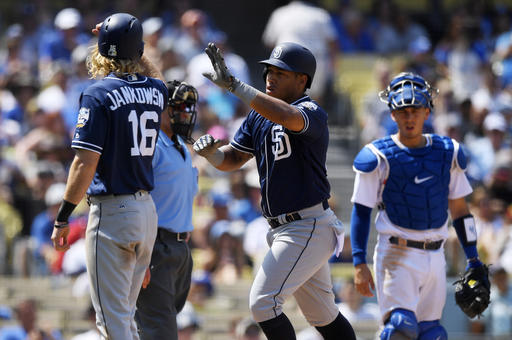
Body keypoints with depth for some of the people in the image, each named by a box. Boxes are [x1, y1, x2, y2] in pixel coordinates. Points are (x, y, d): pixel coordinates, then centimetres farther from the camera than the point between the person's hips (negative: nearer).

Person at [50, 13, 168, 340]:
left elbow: (86, 164, -17)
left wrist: (62, 218, -11)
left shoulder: (99, 94, -13)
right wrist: (130, 42, 27)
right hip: (148, 211, 7)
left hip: (111, 212, -7)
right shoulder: (156, 90, 5)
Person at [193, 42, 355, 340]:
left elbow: (287, 117, -39)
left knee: (263, 301, -17)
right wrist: (211, 152, -10)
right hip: (282, 229, 9)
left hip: (309, 227, -9)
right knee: (323, 315, 17)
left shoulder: (312, 113, -15)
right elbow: (231, 160, 14)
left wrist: (233, 85, -40)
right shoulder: (259, 116, 11)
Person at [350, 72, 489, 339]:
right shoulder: (378, 157, -6)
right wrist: (359, 263, -11)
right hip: (397, 255, -5)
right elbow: (361, 211, -4)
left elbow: (459, 209, 14)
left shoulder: (448, 153, 8)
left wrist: (473, 259, 12)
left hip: (435, 256, 5)